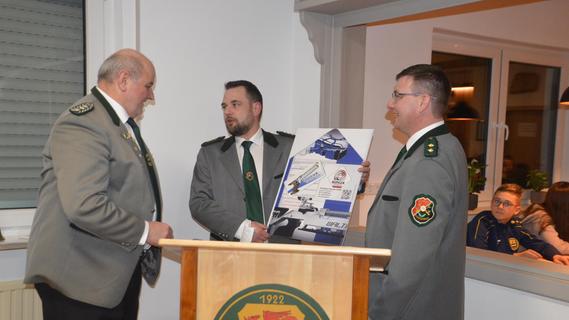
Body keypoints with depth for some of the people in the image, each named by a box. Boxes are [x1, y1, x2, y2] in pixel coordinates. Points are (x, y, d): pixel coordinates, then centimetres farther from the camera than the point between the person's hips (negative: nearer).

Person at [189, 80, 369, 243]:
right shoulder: (209, 153, 13)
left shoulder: (290, 147, 10)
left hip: (282, 249, -1)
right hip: (229, 251, 1)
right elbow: (198, 203, 4)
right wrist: (241, 228, -8)